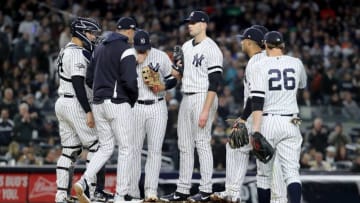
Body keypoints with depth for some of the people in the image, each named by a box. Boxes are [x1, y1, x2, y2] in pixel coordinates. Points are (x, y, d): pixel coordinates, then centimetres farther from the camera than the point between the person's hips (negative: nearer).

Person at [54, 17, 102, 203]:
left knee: (69, 150, 8)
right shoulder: (77, 53, -15)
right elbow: (78, 84, -21)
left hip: (62, 103, 10)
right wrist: (88, 112, -22)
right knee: (95, 146, -4)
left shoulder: (65, 51, 17)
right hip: (75, 104, -10)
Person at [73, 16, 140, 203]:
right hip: (118, 103, -7)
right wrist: (133, 99, -1)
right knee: (125, 149, 3)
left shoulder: (99, 48, 14)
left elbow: (89, 79, 14)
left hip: (99, 103, 7)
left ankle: (83, 182, -7)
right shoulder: (126, 50, -10)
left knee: (106, 147, 13)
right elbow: (130, 81, -19)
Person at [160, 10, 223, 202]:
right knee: (184, 145, 9)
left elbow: (214, 83, -17)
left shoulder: (211, 49, -12)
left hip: (203, 98, -9)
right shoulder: (186, 46, 14)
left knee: (202, 143, -7)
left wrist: (205, 111, -21)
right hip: (186, 98, 9)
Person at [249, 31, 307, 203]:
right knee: (291, 171, -4)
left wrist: (255, 129, -17)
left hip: (267, 121, -2)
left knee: (264, 172, 10)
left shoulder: (260, 66, -5)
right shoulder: (296, 63, 5)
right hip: (290, 123, 2)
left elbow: (257, 100, -14)